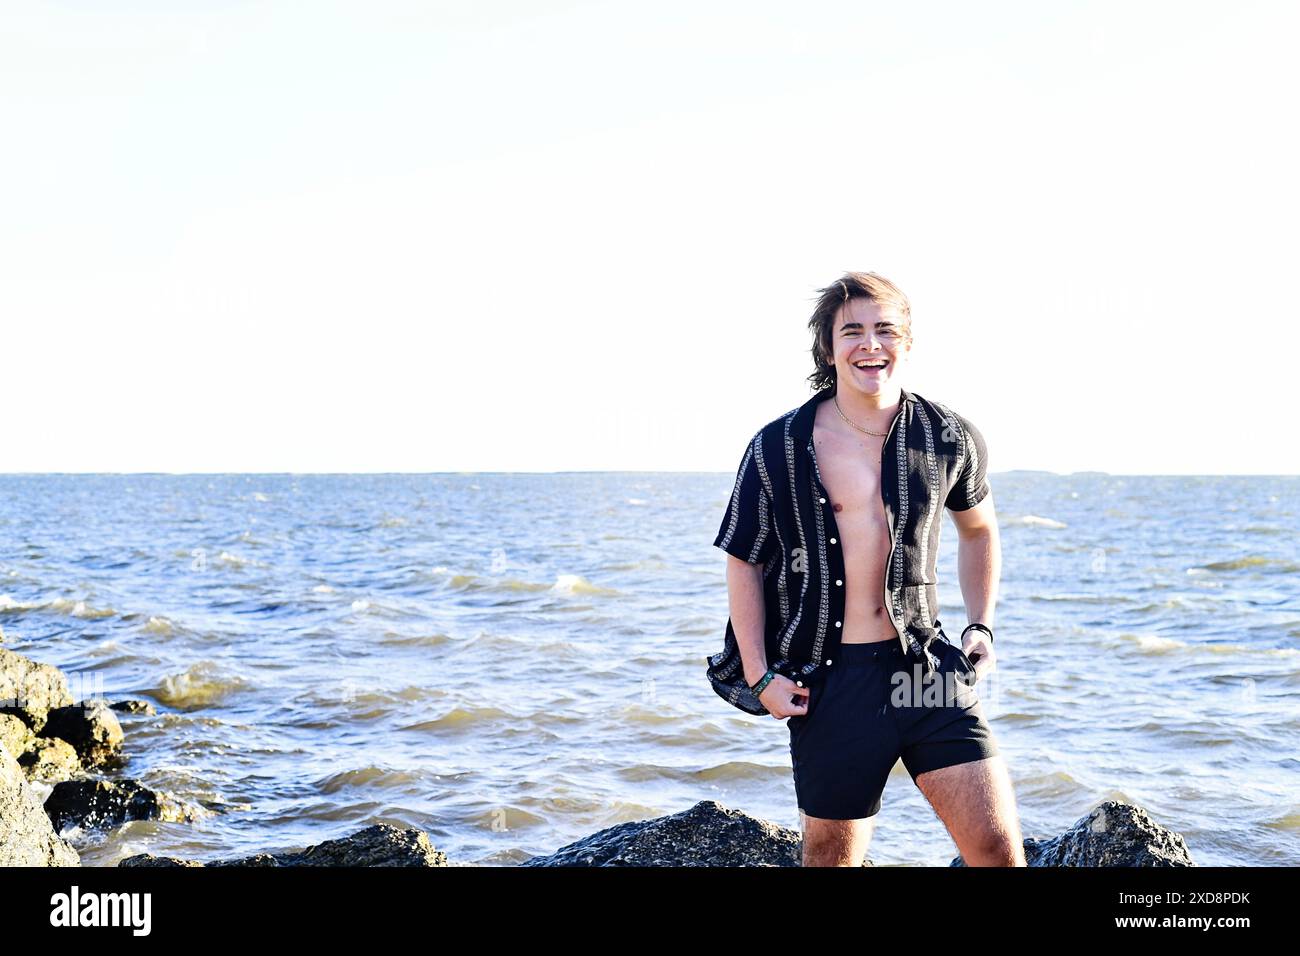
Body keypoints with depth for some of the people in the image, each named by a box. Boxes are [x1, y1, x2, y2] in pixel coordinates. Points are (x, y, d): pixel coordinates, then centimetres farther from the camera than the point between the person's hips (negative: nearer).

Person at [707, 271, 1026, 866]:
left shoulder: (950, 440, 2)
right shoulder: (777, 448, -3)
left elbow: (977, 529, 21)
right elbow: (744, 562, 6)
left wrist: (981, 624, 11)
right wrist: (759, 674, -1)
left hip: (928, 669, 1)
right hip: (830, 683, -1)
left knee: (998, 846, -8)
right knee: (831, 856, 11)